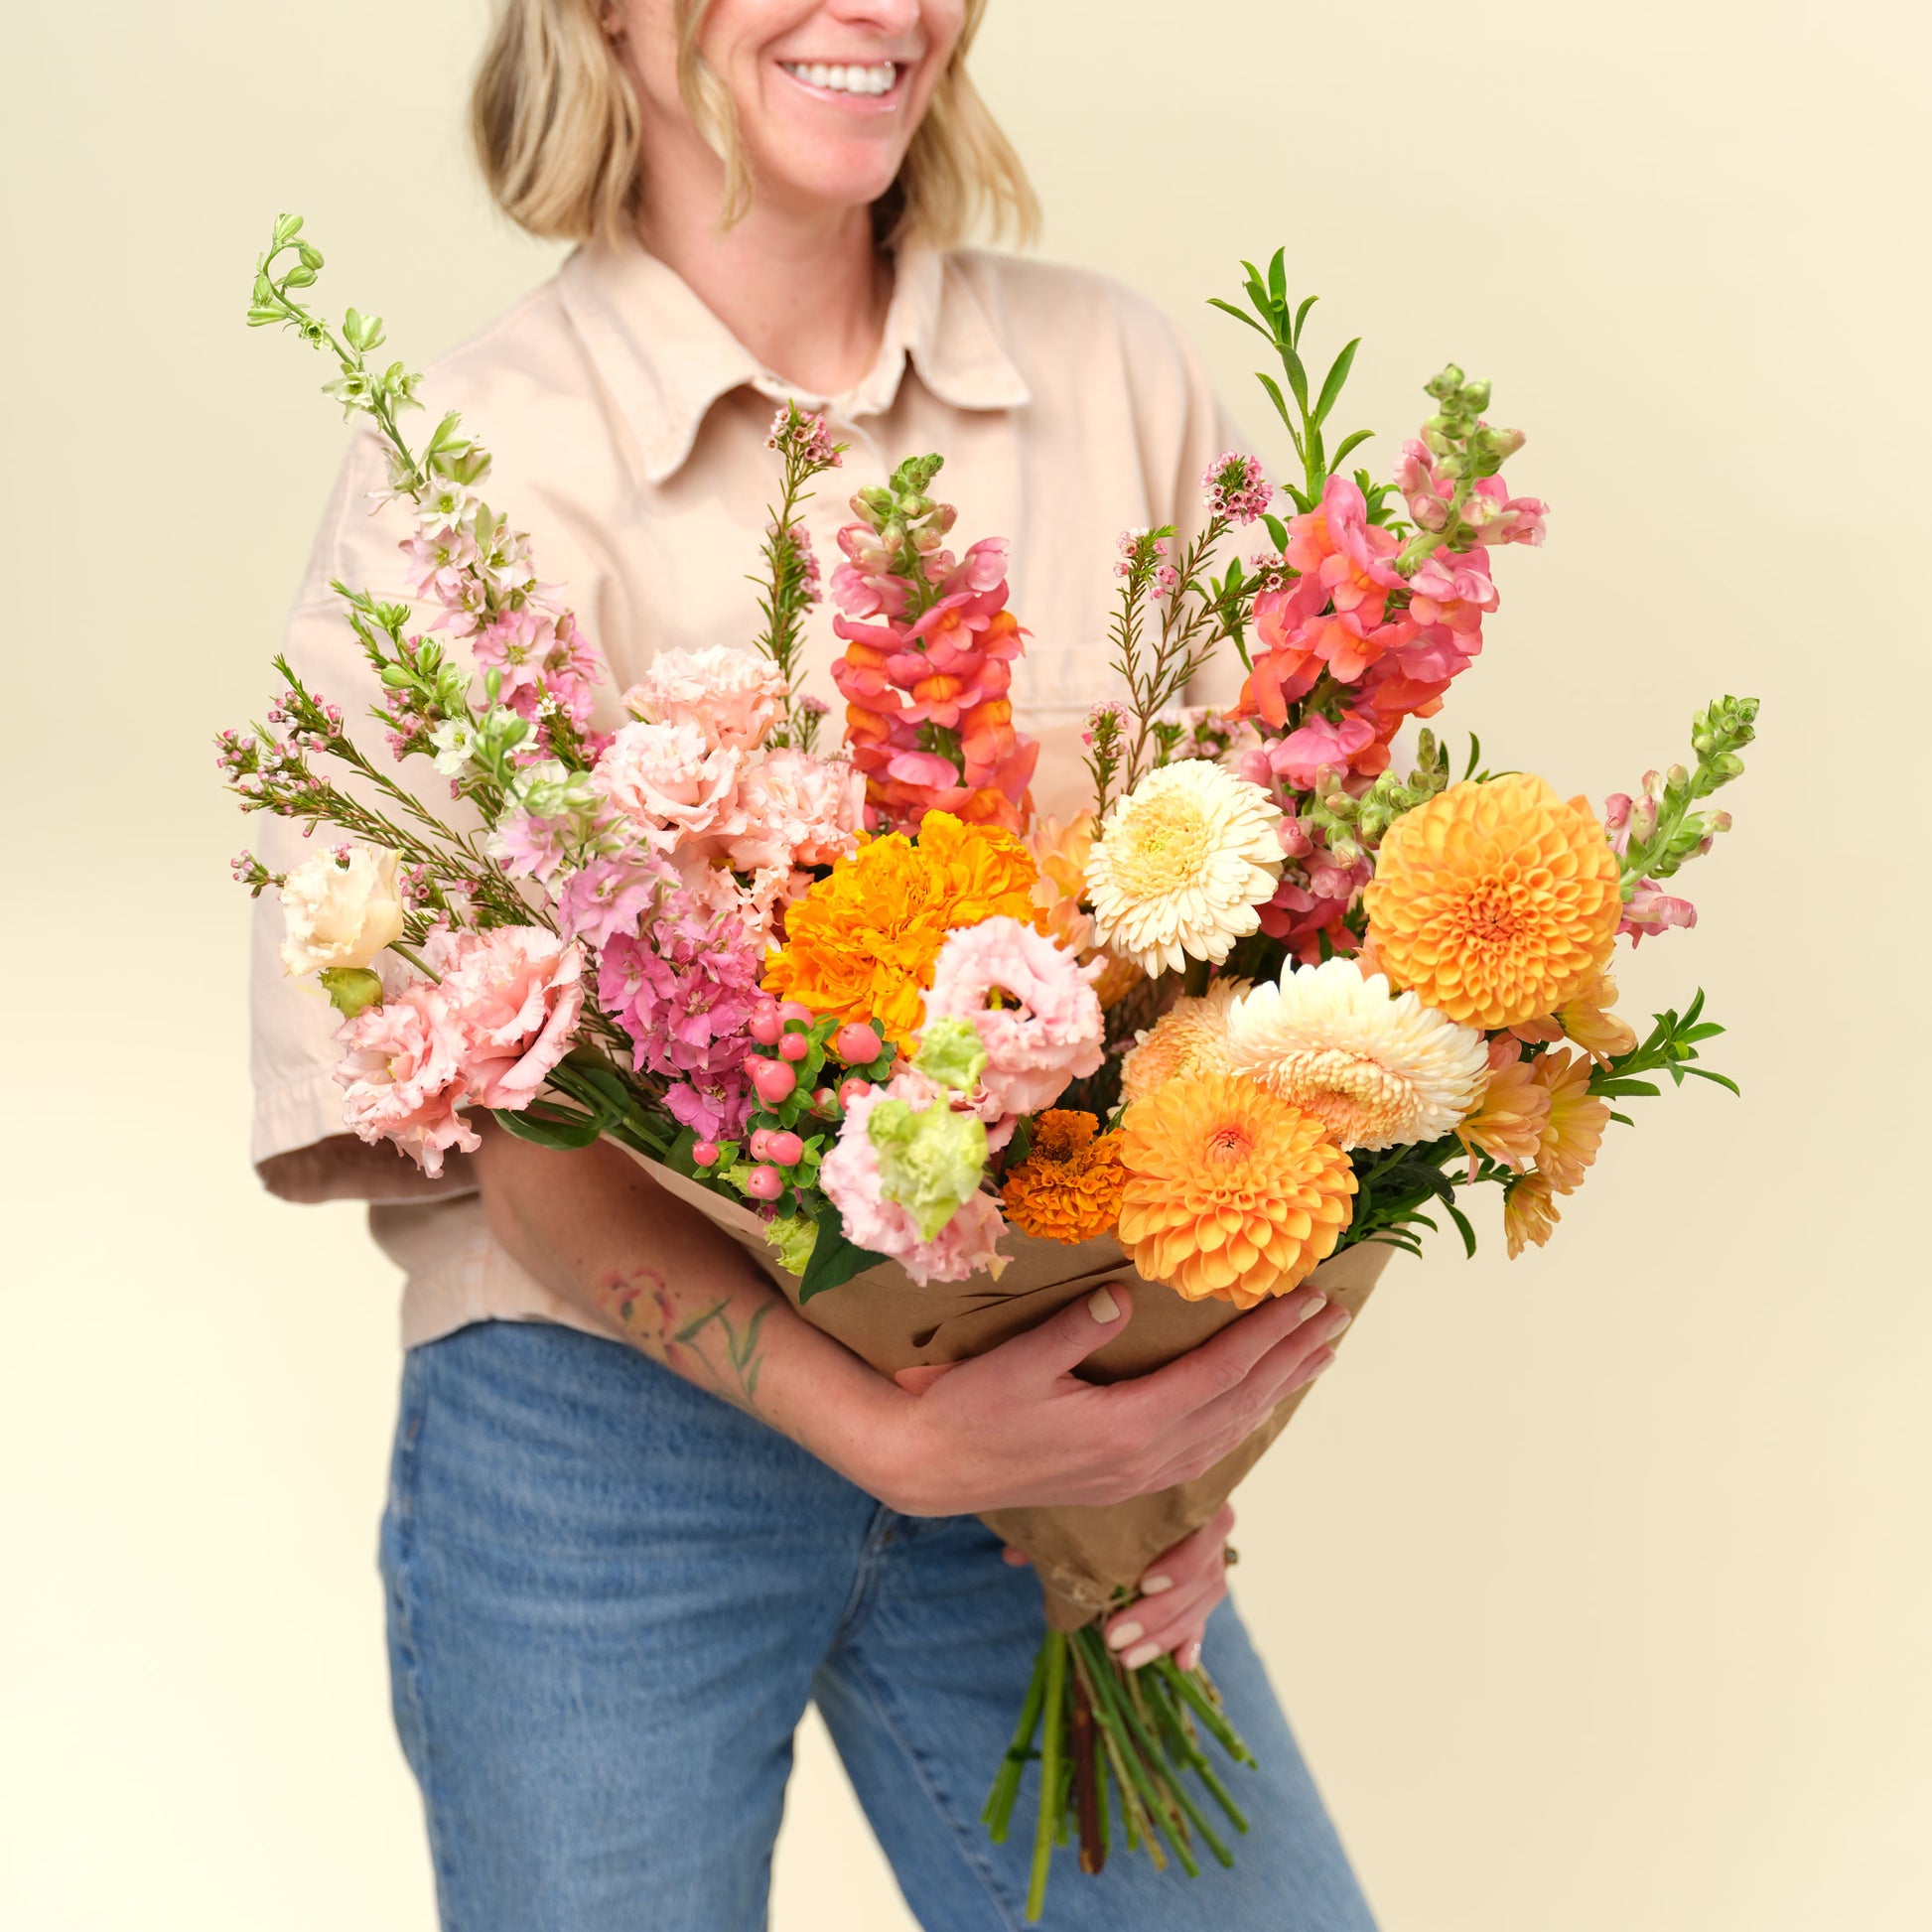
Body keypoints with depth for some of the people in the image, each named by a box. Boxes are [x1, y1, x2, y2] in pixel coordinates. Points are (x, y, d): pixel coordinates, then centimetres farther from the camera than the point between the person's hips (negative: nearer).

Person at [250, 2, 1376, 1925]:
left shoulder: (1113, 375, 2)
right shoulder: (475, 462, -8)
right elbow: (489, 1118, -12)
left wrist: (1197, 1412, -7)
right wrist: (887, 1432, -22)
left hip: (1045, 1422, 3)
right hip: (601, 1428, -2)